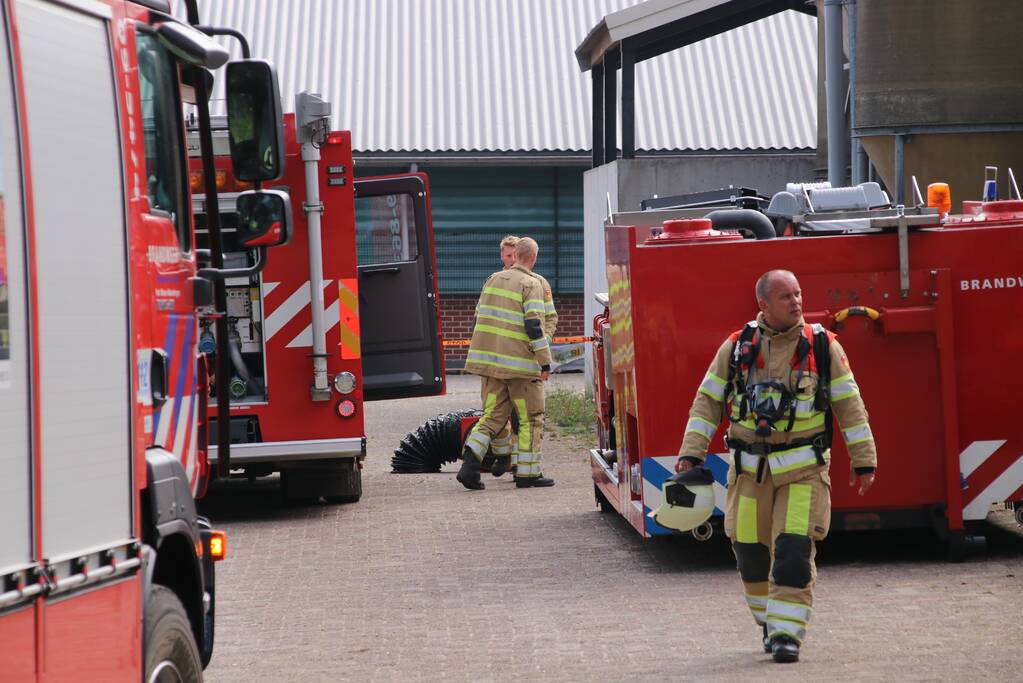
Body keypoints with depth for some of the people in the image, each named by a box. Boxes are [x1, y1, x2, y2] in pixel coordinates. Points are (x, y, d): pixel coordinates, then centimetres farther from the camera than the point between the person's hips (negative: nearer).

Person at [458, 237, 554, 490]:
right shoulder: (530, 284, -9)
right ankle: (528, 472, 7)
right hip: (519, 363, -6)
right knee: (531, 417, 7)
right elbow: (534, 325, -17)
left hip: (488, 360, 6)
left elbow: (481, 318, 18)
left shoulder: (493, 280, 12)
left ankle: (471, 461, -8)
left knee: (494, 415, 10)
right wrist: (545, 362, -13)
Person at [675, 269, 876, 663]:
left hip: (803, 468, -2)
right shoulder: (737, 348, 3)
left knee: (794, 551, -12)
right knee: (751, 552, 6)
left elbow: (849, 406, 3)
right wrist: (691, 453, -4)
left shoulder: (823, 346, 1)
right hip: (751, 468, 2)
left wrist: (863, 461, 1)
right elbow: (708, 402, 5)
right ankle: (770, 622, 27)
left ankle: (788, 634, -6)